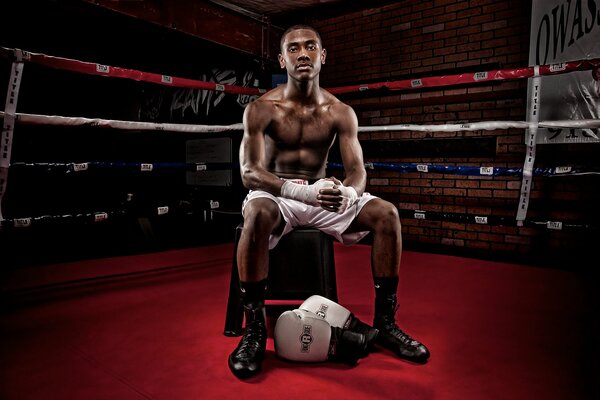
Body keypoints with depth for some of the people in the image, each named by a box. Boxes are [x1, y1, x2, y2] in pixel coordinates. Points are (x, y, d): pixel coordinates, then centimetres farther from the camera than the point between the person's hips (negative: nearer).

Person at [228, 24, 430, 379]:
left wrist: (348, 192, -33)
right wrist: (303, 192, -37)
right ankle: (254, 329, -25)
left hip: (323, 196, 4)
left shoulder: (341, 113, 1)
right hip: (275, 194, -3)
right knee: (258, 213, -39)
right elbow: (249, 172, -18)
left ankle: (385, 322, -5)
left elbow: (357, 171, -6)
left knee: (387, 214, -17)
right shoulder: (261, 109, -8)